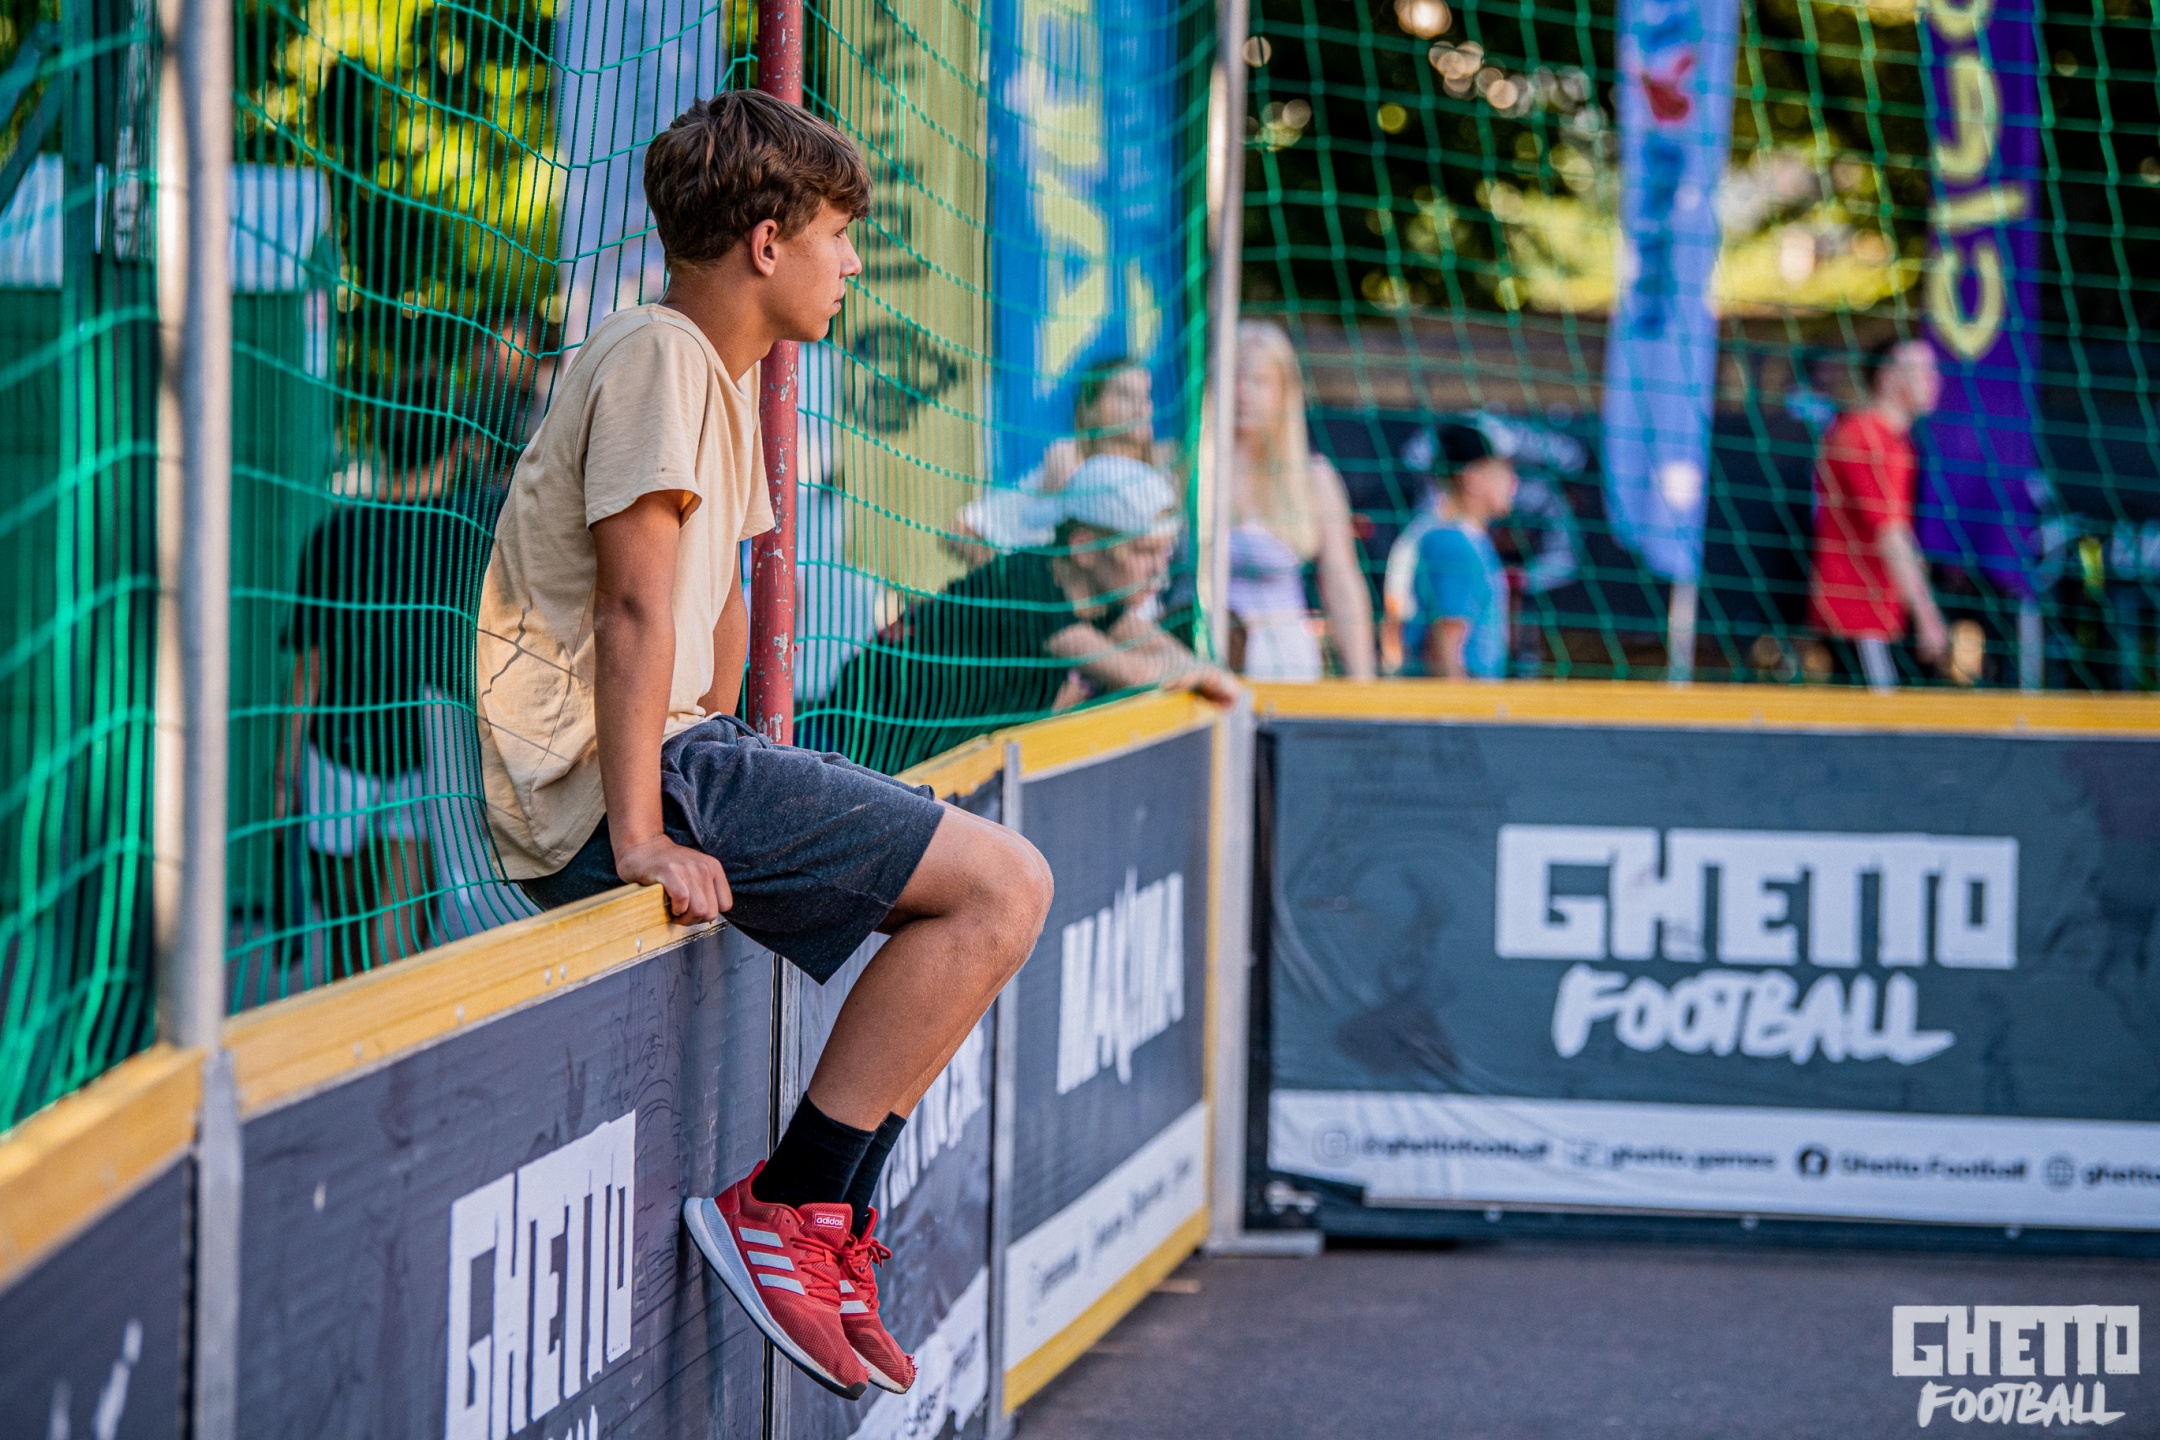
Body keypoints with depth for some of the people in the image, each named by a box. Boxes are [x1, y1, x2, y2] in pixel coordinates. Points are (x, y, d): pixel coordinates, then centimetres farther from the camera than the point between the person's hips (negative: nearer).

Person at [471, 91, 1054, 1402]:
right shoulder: (659, 357, -12)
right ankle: (786, 1209, -13)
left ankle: (831, 1211, 13)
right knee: (1002, 887, -16)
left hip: (683, 755, 11)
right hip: (604, 788, -11)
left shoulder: (723, 373, 21)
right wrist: (640, 832, -25)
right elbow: (636, 606, -21)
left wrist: (742, 772, 26)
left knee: (989, 890, 15)